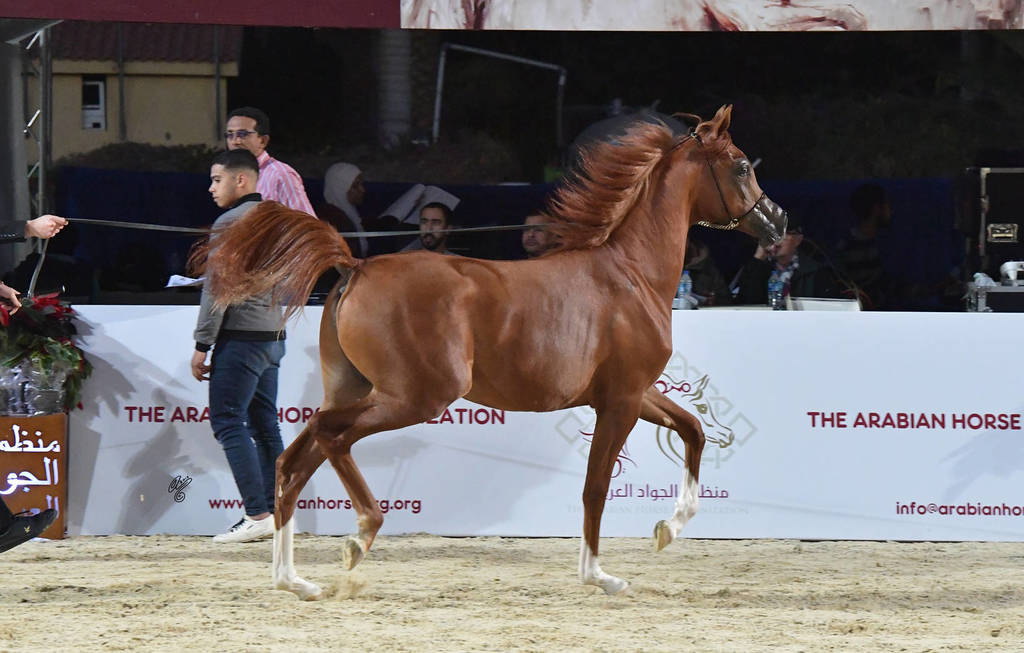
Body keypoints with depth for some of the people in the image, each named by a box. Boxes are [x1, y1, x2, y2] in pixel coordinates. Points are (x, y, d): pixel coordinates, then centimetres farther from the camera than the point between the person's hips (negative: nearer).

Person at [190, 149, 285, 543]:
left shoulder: (230, 223, -10)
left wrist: (202, 345, -11)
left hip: (241, 334, -9)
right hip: (274, 334, 9)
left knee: (227, 422, -9)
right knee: (264, 425, 10)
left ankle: (257, 515, -17)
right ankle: (274, 513, 5)